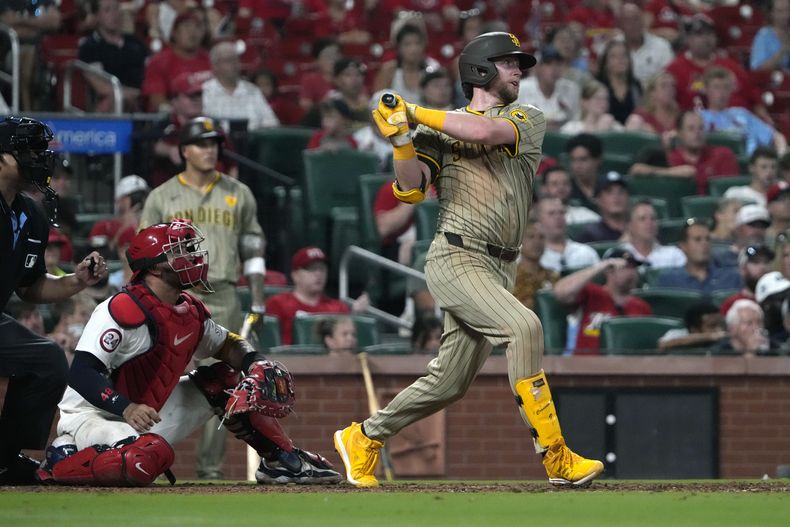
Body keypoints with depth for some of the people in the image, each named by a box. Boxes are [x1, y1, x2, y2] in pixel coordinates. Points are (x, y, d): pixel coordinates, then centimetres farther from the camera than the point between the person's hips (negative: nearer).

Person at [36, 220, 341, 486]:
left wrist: (257, 364, -3)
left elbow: (227, 345, 21)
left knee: (225, 381, 8)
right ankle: (59, 463, -14)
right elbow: (82, 372, -28)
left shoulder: (190, 311, 5)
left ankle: (281, 460, 15)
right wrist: (127, 408, -42)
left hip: (149, 415, 9)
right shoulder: (124, 310, -22)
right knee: (147, 458, -39)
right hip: (92, 417, -9)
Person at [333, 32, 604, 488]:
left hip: (499, 270, 5)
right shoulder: (440, 129, 8)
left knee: (449, 383, 6)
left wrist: (415, 113, -3)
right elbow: (411, 190, -3)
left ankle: (363, 439, 26)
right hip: (456, 259, -5)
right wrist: (401, 137, -16)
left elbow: (486, 132, -9)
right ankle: (556, 457, -26)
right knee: (523, 326, -26)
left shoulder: (529, 120, 12)